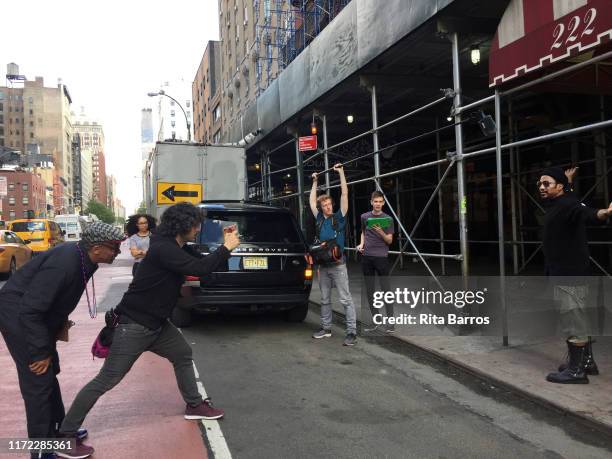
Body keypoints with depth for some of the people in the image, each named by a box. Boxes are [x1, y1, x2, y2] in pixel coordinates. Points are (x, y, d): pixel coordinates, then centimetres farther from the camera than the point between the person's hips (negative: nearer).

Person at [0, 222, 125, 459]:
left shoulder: (81, 258, -6)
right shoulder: (63, 264, -33)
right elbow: (29, 310, -31)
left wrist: (61, 321, 8)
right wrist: (40, 352, -24)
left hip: (36, 315, 10)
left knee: (50, 373, 18)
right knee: (38, 380, -5)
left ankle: (58, 430, 33)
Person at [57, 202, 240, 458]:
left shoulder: (176, 247, 7)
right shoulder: (163, 249, -23)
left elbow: (201, 263, 18)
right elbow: (200, 269, -30)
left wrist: (223, 244, 6)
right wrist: (227, 248, -18)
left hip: (156, 323, 10)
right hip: (134, 325, -10)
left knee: (183, 355, 20)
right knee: (107, 379, -6)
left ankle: (194, 406, 36)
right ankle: (65, 436, 3)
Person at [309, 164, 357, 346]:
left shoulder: (339, 217, -2)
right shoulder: (319, 219, 9)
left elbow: (345, 193, -6)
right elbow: (312, 200, 20)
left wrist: (341, 172, -6)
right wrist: (315, 182, 23)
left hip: (338, 264, -5)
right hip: (323, 265, 5)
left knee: (346, 299, -5)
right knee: (324, 299, 14)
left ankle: (352, 332, -5)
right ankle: (326, 328, 26)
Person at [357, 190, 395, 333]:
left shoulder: (388, 219, -1)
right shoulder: (364, 217, 9)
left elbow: (389, 240, -1)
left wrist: (381, 232, -19)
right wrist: (361, 244, 6)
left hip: (381, 257, -4)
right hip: (367, 257, 4)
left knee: (386, 289, -4)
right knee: (369, 290, 7)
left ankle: (390, 321, 2)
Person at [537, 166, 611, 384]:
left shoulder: (568, 204, -19)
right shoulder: (556, 203, 12)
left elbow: (585, 212, -42)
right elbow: (552, 191, 37)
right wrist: (564, 179, 54)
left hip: (569, 275, -11)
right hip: (563, 274, 11)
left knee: (573, 322, -6)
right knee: (577, 320, 18)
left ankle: (576, 371, -1)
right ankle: (586, 362, 30)